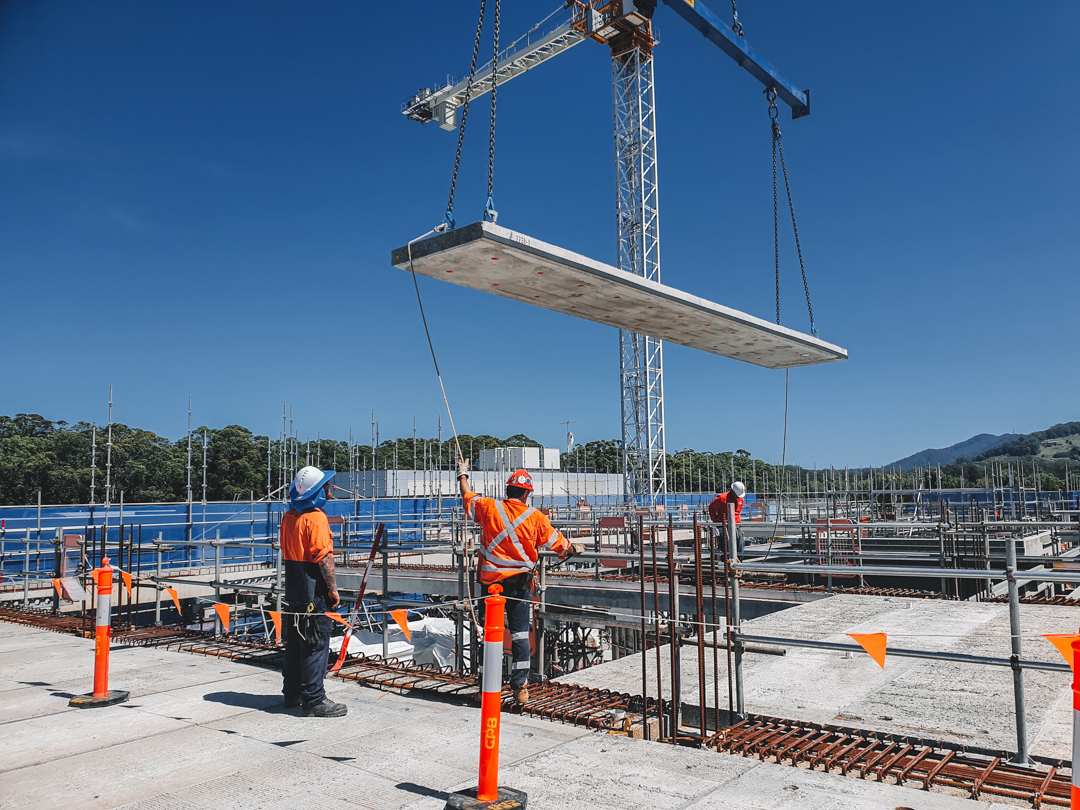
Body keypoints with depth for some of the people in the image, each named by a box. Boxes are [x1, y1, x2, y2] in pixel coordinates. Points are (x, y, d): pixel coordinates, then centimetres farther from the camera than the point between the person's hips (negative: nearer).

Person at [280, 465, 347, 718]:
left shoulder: (289, 517, 9)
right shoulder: (316, 518, -17)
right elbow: (324, 558, -20)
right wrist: (332, 588, -14)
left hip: (293, 591, 9)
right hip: (314, 593, -9)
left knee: (295, 641, 16)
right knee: (316, 643, -3)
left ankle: (293, 693, 27)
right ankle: (314, 700, 1)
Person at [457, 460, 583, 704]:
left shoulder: (488, 507, -3)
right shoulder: (536, 517, -4)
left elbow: (468, 498, 17)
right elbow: (558, 543, 8)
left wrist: (463, 475, 35)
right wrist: (574, 549, 29)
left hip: (491, 579, 1)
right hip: (519, 582, -1)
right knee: (520, 632, 5)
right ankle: (520, 687, 7)